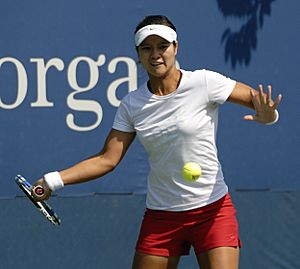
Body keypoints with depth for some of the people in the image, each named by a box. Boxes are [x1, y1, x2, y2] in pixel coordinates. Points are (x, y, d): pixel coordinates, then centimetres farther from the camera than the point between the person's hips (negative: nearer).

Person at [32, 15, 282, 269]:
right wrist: (53, 181, -5)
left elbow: (260, 99, -5)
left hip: (212, 210, -3)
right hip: (160, 217, 3)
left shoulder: (204, 83, -9)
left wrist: (268, 116, -29)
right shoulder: (132, 105, 2)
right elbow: (107, 159, 2)